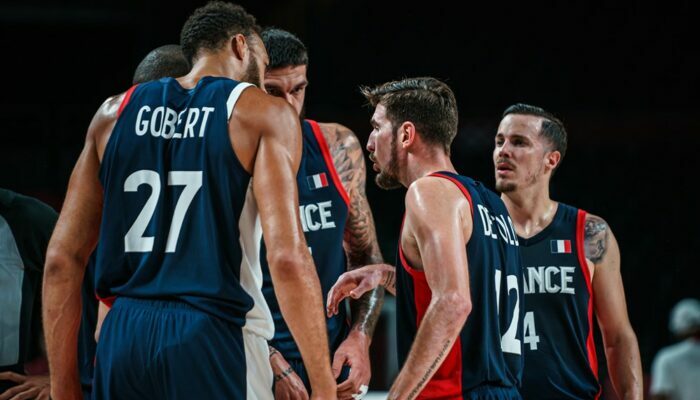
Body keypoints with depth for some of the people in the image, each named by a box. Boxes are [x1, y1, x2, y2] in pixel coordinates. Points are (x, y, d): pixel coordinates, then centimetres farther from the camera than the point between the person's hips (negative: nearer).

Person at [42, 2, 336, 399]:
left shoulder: (115, 112, 13)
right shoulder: (263, 114, 1)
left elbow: (62, 258, 10)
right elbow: (287, 258, -12)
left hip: (124, 337, 4)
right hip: (214, 337, -4)